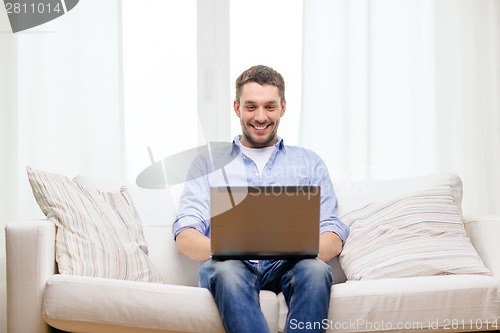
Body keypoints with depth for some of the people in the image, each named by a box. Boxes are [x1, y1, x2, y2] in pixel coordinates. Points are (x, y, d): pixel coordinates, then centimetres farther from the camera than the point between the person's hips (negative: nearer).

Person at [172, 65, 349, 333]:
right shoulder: (208, 163, 21)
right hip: (231, 263, -1)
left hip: (288, 265, 1)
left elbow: (333, 239, 12)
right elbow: (185, 238, 8)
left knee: (316, 270, -35)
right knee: (226, 271, -37)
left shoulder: (309, 163, 23)